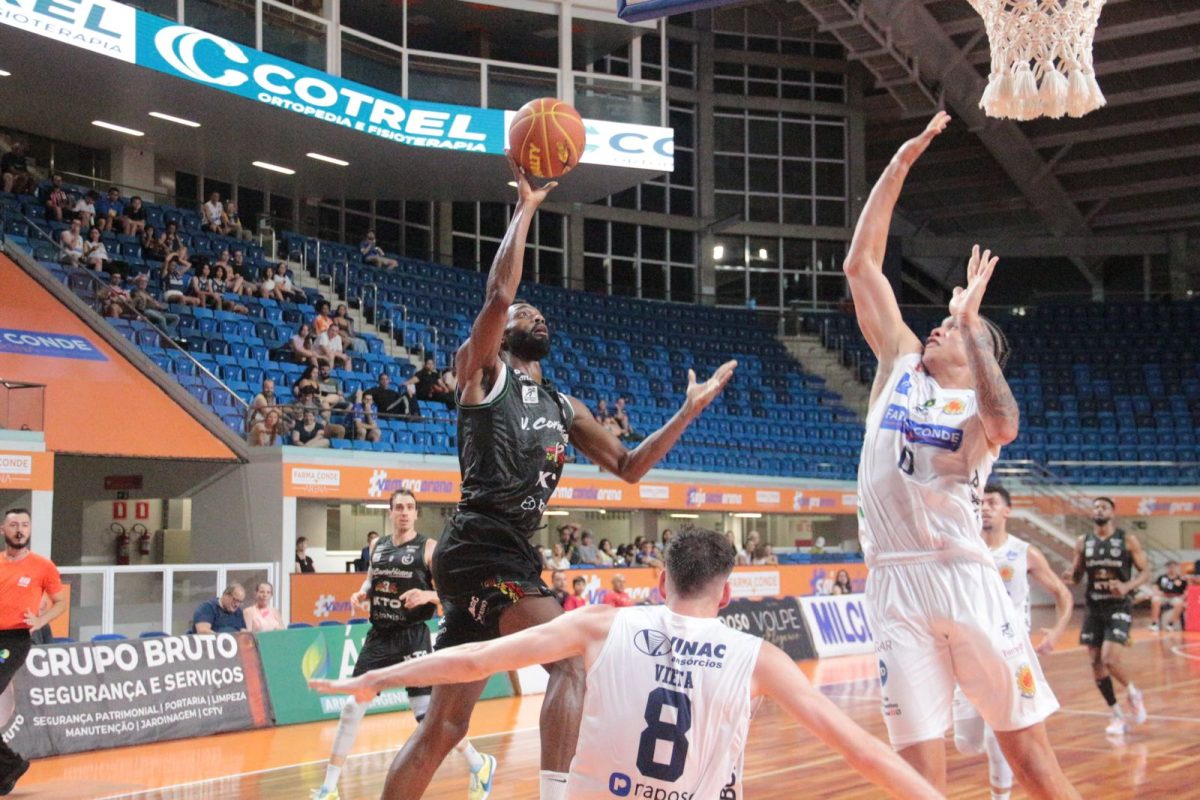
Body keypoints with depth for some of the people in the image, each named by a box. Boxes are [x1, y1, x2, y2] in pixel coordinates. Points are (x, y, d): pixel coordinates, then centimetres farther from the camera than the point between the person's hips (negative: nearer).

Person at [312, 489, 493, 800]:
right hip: (379, 635, 5)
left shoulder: (429, 548, -7)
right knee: (353, 707, 0)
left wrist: (427, 595, -28)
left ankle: (480, 765, 15)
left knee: (427, 714, -6)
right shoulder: (377, 546, 9)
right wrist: (362, 593, 4)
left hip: (412, 637, -5)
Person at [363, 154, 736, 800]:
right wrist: (525, 209, -7)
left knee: (445, 725, 9)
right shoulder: (484, 370, 3)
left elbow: (628, 468, 24)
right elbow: (497, 294, -14)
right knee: (570, 660, -21)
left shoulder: (564, 408, 22)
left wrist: (690, 410, 18)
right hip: (478, 548, -8)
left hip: (510, 554, 8)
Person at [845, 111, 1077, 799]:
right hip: (895, 586, 3)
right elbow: (861, 264, 13)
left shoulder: (983, 405, 6)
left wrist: (970, 321, -19)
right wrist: (899, 167, 10)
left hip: (965, 579, -3)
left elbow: (1002, 424, -22)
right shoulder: (900, 362, 17)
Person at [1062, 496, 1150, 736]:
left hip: (1119, 608, -4)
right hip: (1094, 608, 4)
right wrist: (1068, 576, -13)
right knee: (1096, 664, 3)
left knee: (1110, 660, -18)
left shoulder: (1128, 540, -4)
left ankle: (1133, 694, 12)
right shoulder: (1083, 543, 4)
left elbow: (1145, 571, -2)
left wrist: (1127, 586, -21)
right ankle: (1118, 717, 18)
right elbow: (1077, 576, 11)